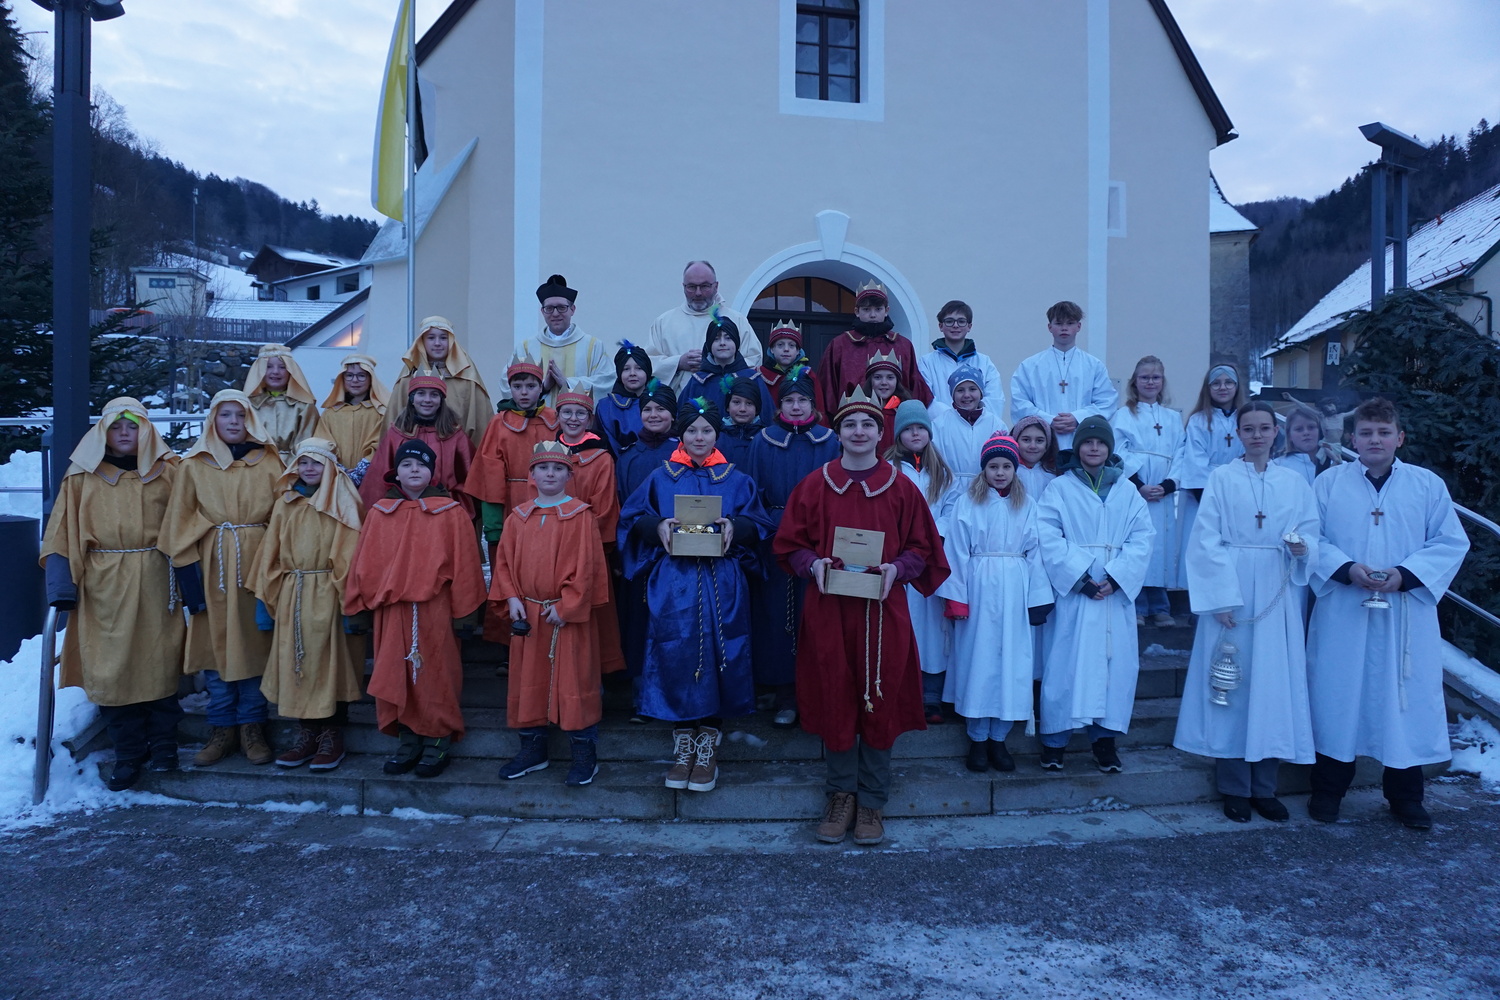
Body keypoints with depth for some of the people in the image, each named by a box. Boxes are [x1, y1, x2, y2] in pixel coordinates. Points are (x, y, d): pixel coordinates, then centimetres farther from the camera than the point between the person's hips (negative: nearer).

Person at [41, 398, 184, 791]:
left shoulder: (168, 471, 5)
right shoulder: (82, 475, 6)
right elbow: (63, 532, 3)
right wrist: (61, 582, -7)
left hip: (156, 583, 0)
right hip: (105, 586, 1)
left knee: (159, 661, 4)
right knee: (111, 666, 2)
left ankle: (162, 743, 19)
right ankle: (128, 753, 14)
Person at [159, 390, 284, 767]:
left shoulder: (269, 463, 5)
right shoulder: (193, 465, 4)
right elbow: (179, 524, 2)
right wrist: (187, 573, -6)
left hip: (257, 564, 0)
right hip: (213, 567, 0)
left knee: (255, 641, 3)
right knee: (216, 642, 4)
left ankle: (252, 728, 14)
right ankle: (222, 729, 16)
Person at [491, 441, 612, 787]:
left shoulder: (580, 516, -6)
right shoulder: (518, 517, 8)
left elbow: (586, 566, -10)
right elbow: (504, 561, 8)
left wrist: (566, 605, -14)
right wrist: (512, 599, -5)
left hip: (569, 615, -4)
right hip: (527, 614, 5)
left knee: (573, 679, 0)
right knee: (527, 679, 11)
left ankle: (584, 754, 11)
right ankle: (532, 748, 25)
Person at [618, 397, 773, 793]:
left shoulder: (735, 479, 11)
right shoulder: (661, 477, 11)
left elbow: (759, 523, 7)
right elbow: (631, 517, 9)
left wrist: (735, 526, -14)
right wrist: (657, 526, -11)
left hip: (721, 584, 0)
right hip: (673, 582, 0)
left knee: (718, 655, -2)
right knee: (676, 655, -3)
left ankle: (709, 745, 10)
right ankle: (683, 743, 11)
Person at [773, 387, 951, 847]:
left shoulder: (902, 488, 3)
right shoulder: (815, 485, 4)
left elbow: (921, 548, 5)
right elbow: (790, 544, 6)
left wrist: (897, 569, -14)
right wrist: (813, 564, -13)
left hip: (883, 610, 0)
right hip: (828, 608, 0)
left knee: (880, 704, 4)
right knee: (833, 701, 5)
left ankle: (872, 800, 19)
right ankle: (841, 794, 22)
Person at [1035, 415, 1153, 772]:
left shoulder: (1127, 492, 11)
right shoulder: (1060, 489, 4)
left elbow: (1141, 539, 1)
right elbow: (1048, 538, -7)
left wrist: (1116, 578, -13)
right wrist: (1080, 577, -15)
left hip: (1117, 593, 3)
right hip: (1073, 591, -3)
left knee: (1116, 662, 3)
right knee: (1066, 663, -3)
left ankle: (1105, 738, 15)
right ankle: (1054, 740, 6)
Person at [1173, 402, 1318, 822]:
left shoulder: (1294, 483, 10)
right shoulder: (1221, 478, 1)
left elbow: (1311, 536, 8)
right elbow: (1206, 541, -5)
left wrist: (1302, 548, -16)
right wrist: (1222, 598, -13)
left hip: (1278, 596, 3)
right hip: (1231, 591, -3)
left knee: (1274, 685, 4)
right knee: (1232, 686, 0)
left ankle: (1265, 786, 15)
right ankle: (1234, 787, 10)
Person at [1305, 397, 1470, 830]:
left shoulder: (1428, 485, 4)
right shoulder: (1329, 482, 3)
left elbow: (1451, 543, 2)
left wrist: (1406, 574, -13)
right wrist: (1346, 568, -16)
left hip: (1407, 614, 1)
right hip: (1342, 614, -1)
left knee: (1408, 700, 6)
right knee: (1336, 698, 5)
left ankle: (1405, 796, 22)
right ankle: (1328, 790, 19)